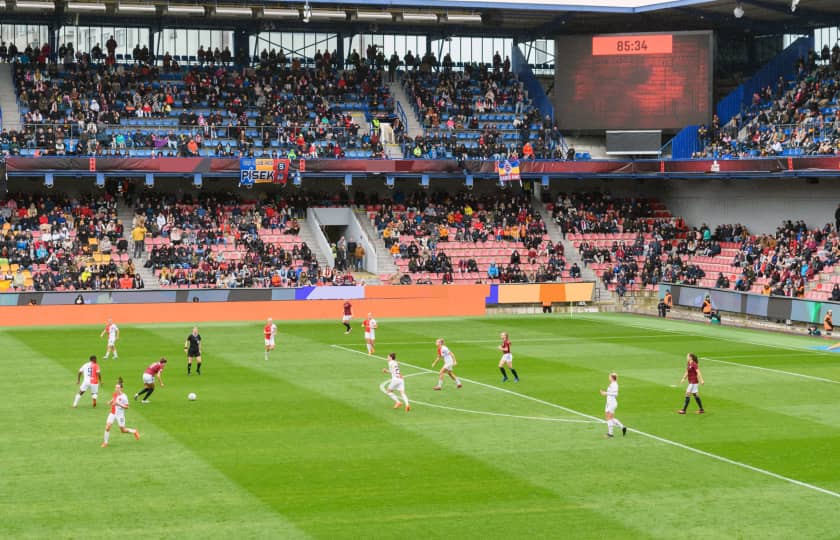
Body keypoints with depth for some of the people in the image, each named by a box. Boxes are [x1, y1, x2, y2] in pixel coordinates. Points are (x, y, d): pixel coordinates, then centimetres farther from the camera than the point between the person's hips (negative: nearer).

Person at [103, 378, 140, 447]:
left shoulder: (123, 396, -16)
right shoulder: (115, 394, 3)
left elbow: (127, 407, -14)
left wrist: (119, 404, -27)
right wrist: (110, 402, -3)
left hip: (120, 415, -5)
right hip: (112, 413, 5)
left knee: (123, 430, 7)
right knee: (107, 427, -9)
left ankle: (134, 431, 34)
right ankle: (105, 442, 5)